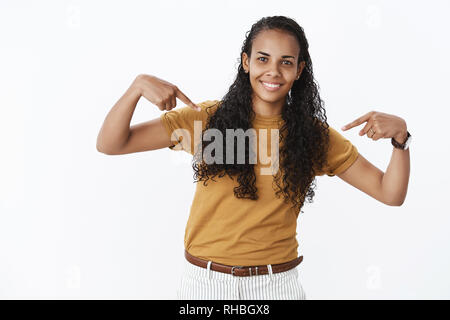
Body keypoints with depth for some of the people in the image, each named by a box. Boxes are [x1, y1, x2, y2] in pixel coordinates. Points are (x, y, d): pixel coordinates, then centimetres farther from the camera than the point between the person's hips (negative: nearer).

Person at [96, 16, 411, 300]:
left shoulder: (315, 136, -2)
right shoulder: (206, 118, -6)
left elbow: (390, 194, -1)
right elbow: (109, 144, -7)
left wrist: (401, 135, -17)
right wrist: (138, 86, -22)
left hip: (278, 285, 1)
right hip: (205, 282, 0)